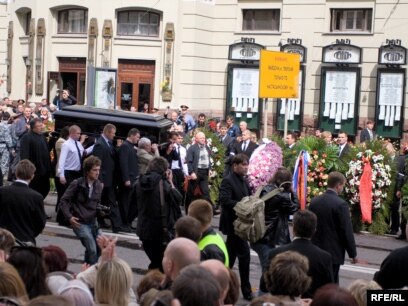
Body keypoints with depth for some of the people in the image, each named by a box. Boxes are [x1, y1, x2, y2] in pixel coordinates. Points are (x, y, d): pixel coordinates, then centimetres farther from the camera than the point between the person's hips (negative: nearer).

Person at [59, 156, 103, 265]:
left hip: (93, 222, 6)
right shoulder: (77, 184, -13)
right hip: (80, 223, -6)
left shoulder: (99, 185, 3)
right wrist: (69, 217, -18)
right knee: (92, 249, -14)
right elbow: (64, 200, -9)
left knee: (100, 247, 8)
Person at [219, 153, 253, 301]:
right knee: (244, 254, -8)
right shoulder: (228, 181, -14)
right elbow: (225, 200, -24)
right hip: (234, 223, -9)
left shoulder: (244, 180, 13)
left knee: (231, 255, 15)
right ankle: (246, 290, -1)